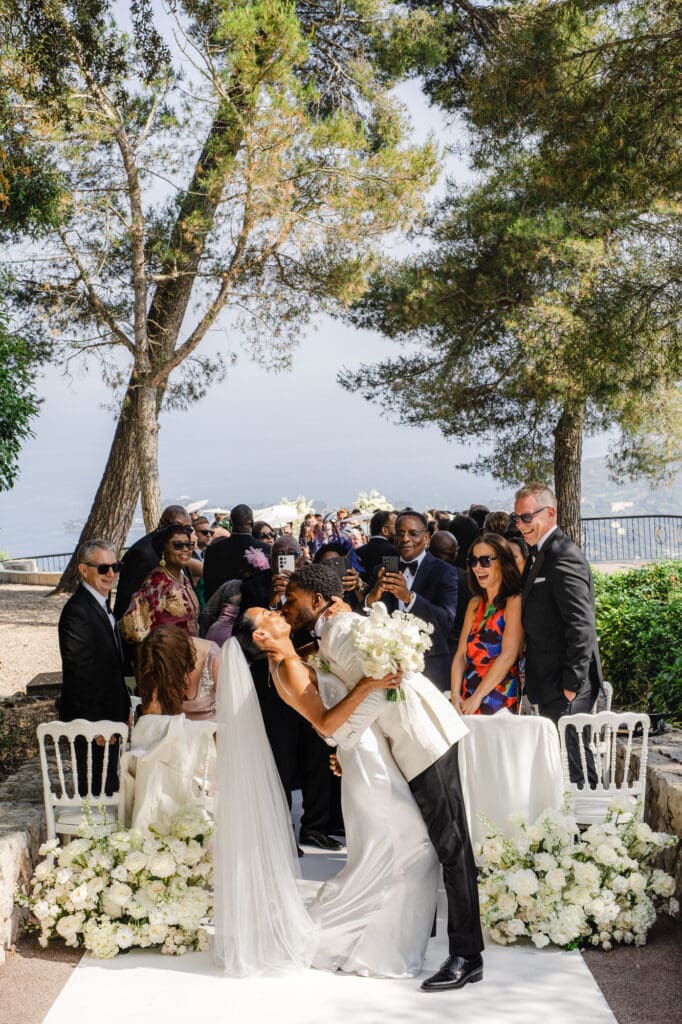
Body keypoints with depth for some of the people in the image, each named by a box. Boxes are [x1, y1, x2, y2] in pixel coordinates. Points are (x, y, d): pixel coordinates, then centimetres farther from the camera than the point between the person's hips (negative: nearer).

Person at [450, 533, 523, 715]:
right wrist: (455, 696, -6)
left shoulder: (514, 601, -7)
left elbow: (508, 655, -16)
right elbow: (461, 654, 8)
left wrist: (477, 697, -15)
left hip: (499, 702, -6)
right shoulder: (475, 604, 15)